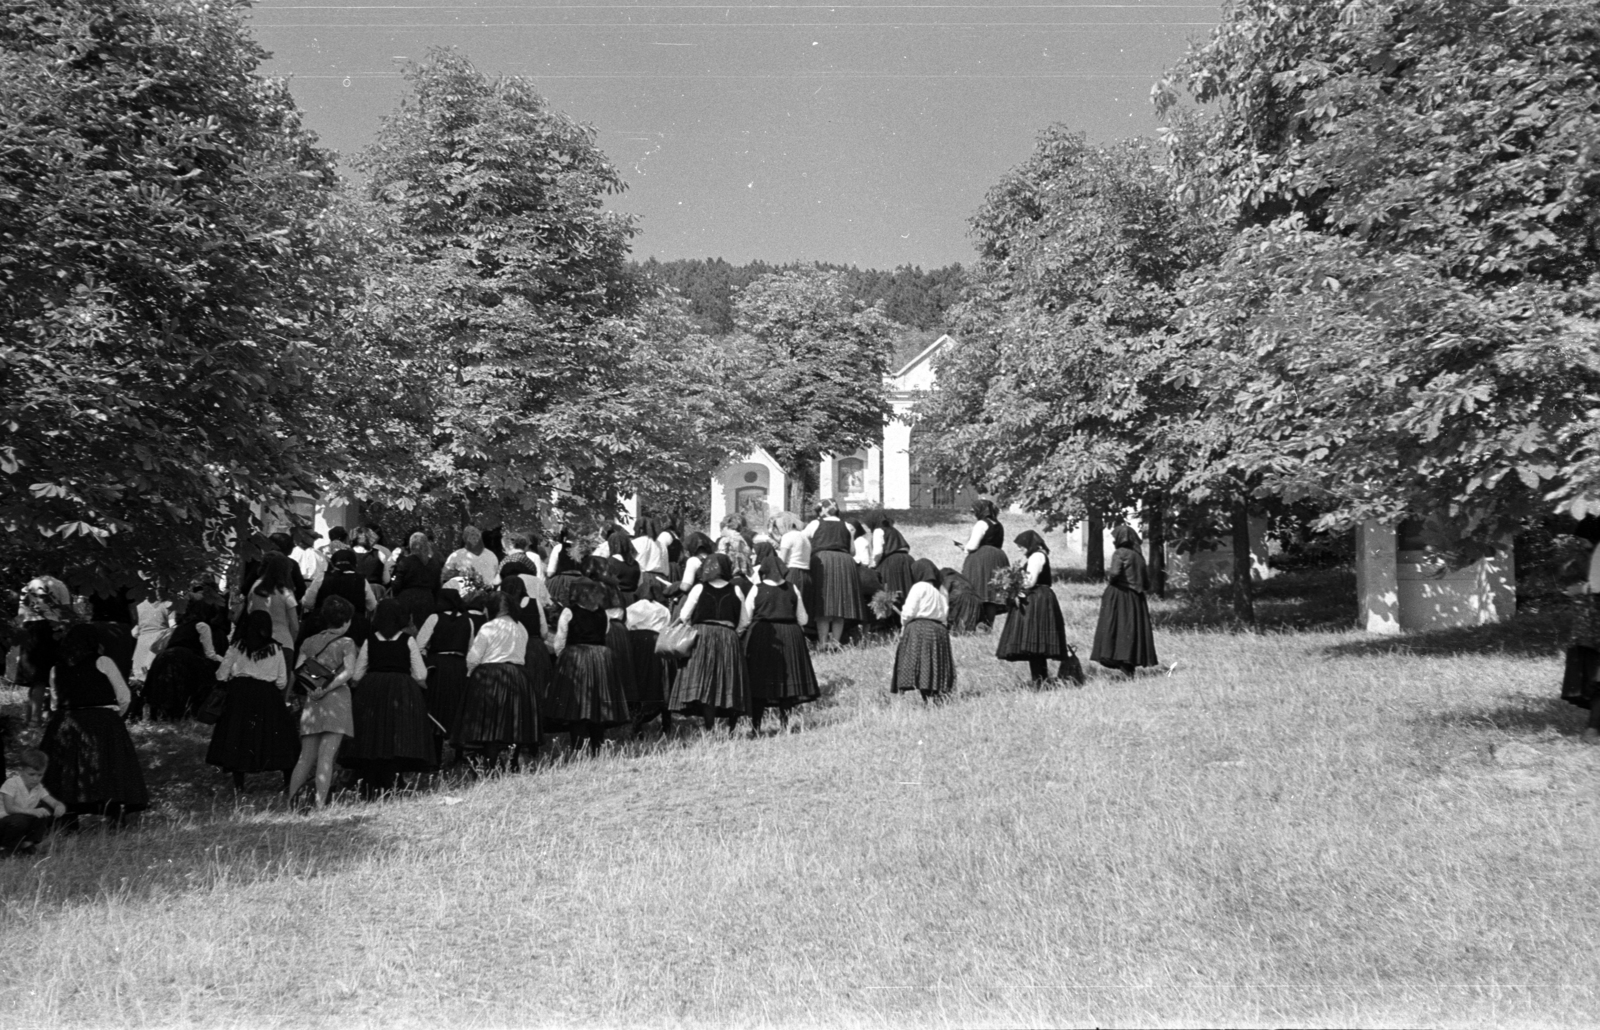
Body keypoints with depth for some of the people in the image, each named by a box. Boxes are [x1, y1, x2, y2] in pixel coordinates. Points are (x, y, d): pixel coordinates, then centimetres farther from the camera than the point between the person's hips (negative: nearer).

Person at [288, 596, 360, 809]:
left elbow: (297, 671, 5)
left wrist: (302, 694, 11)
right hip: (336, 701, -4)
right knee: (326, 756, -6)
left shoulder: (309, 642, 12)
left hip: (311, 703, 4)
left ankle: (290, 800, 7)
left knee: (306, 757, 11)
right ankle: (319, 804, -11)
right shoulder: (346, 643, -1)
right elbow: (349, 672, -14)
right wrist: (327, 688, -15)